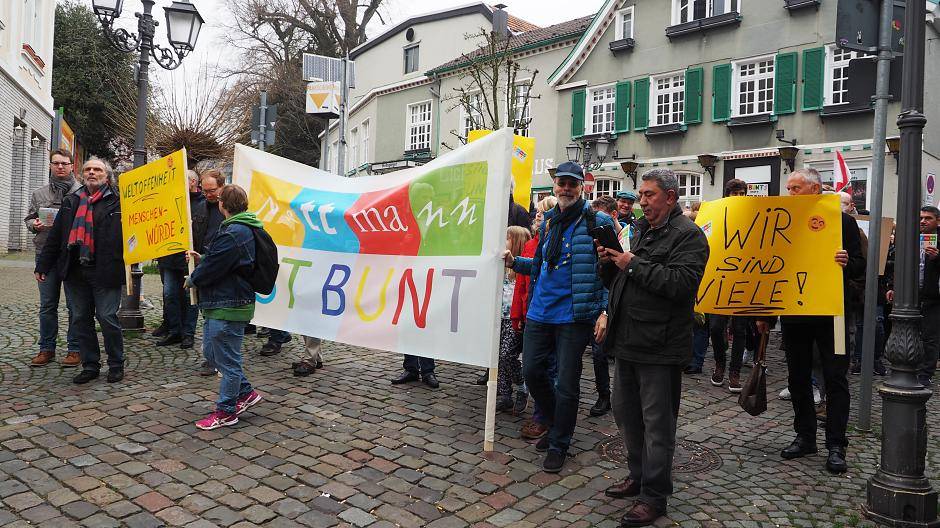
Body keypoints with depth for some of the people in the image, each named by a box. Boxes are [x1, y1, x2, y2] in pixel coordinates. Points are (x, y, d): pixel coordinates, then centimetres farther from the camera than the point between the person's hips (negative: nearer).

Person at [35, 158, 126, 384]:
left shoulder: (117, 201, 0)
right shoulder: (71, 201, 16)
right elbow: (55, 235, 17)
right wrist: (43, 265, 14)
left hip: (105, 271, -5)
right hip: (75, 271, 6)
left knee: (107, 318, -3)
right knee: (80, 319, 9)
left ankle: (116, 365, 12)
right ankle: (90, 365, 20)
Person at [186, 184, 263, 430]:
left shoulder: (234, 233, -21)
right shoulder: (242, 229, 14)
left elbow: (214, 268, -20)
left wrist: (193, 279, -2)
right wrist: (202, 260, 6)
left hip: (228, 307, -11)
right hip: (219, 303, 11)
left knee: (228, 361, 2)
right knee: (211, 351, 21)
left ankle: (226, 411, 15)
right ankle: (245, 392, 28)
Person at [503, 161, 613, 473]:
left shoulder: (596, 222, -6)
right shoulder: (548, 222, 13)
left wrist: (605, 310, -17)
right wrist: (514, 262, 6)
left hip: (574, 315, -6)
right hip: (540, 312, 6)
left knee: (566, 383, 2)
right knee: (532, 371, 9)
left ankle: (559, 444, 22)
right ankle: (556, 423, 35)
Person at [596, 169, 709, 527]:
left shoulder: (688, 235, -9)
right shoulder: (640, 231, 16)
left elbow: (680, 283, -25)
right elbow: (618, 282, 21)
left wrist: (633, 264, -19)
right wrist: (610, 263, 0)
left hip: (659, 346, -9)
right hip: (628, 339, 9)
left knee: (657, 423, 1)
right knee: (625, 413, 18)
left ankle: (654, 496, 14)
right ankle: (639, 476, 36)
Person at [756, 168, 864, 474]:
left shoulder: (843, 221, -2)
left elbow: (860, 268, -2)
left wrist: (847, 263, -27)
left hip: (830, 313, -4)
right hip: (793, 312, 4)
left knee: (835, 379, 1)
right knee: (798, 378, 10)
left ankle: (836, 445, 8)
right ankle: (805, 437, 21)